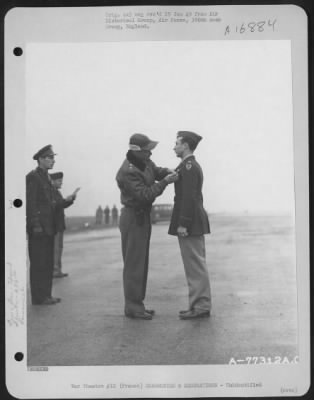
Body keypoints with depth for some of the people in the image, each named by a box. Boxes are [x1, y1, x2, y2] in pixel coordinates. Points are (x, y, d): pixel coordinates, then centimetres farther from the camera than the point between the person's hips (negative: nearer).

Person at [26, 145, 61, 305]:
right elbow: (30, 203, -16)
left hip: (48, 228, 9)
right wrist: (36, 225, -20)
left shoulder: (46, 177, 18)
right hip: (38, 228, -9)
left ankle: (46, 295, 18)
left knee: (48, 263, 11)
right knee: (39, 263, -5)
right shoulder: (32, 177, -10)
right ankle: (38, 297, 1)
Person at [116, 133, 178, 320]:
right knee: (134, 264, -5)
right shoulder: (128, 172, -23)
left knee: (141, 262, 14)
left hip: (143, 217, 10)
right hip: (133, 218, -10)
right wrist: (164, 182, -25)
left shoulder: (145, 162, 4)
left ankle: (136, 303, 22)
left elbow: (155, 170, 18)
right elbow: (144, 194, -27)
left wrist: (167, 171, -4)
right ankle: (132, 306, 2)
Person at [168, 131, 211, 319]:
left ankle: (201, 306, -1)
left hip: (189, 223, -10)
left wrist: (183, 224, -21)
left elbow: (189, 197, -20)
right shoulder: (194, 166, 19)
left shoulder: (189, 166, -13)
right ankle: (200, 304, 17)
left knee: (195, 264, -6)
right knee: (197, 264, 11)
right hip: (194, 223, 10)